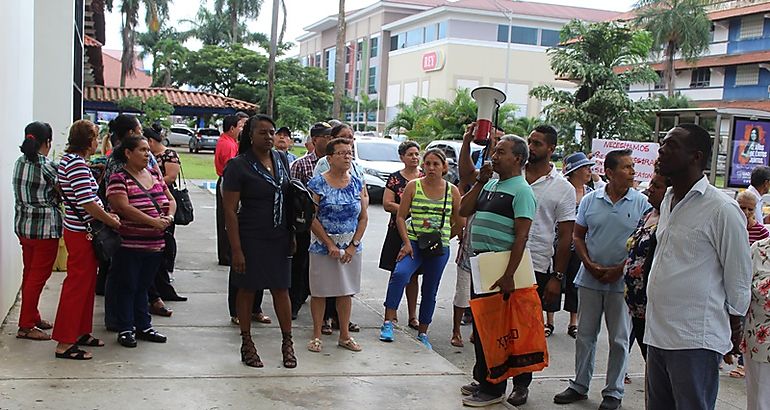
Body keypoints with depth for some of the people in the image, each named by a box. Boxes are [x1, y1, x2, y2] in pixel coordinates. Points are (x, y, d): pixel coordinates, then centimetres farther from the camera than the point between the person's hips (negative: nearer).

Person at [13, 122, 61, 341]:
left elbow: (27, 193, 10)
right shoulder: (48, 166, -16)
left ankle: (32, 317, 28)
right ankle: (26, 326, 3)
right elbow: (61, 194, -10)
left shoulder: (19, 163, 6)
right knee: (38, 276, -1)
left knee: (29, 273, 17)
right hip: (45, 228, -8)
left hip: (23, 225, 8)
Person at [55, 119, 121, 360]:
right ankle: (64, 344, 2)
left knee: (86, 283, 18)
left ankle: (81, 332, 29)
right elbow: (87, 202, -24)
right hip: (80, 232, -10)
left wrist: (105, 214, 9)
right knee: (77, 285, -4)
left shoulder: (70, 159, 12)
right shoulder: (77, 164, -19)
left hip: (81, 230, 10)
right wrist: (110, 220, -12)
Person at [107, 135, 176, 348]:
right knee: (127, 287, 4)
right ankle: (125, 329, 15)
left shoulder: (155, 175, 11)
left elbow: (171, 200, 15)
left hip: (155, 244, 6)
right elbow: (123, 207, -22)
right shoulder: (119, 179, -10)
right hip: (128, 245, -6)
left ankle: (144, 326, 26)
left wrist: (169, 216, -6)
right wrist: (153, 221, -25)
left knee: (143, 286, 17)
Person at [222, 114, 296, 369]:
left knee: (281, 290, 9)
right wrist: (236, 250, -17)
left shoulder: (281, 159, 6)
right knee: (247, 290, 6)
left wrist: (292, 233, 12)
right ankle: (247, 344, 20)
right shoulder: (238, 166, -11)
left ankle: (287, 342, 20)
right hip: (251, 239, -4)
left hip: (279, 239, 4)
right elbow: (230, 210, -13)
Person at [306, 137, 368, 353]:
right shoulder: (318, 183, -8)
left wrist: (353, 246, -6)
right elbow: (312, 218, -11)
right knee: (320, 291, 5)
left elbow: (363, 218, 4)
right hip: (323, 246, -4)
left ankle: (344, 335, 23)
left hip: (352, 247, 4)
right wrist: (330, 244, -14)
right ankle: (316, 335, 18)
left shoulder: (357, 183, 4)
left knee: (346, 291, 12)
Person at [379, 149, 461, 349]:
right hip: (414, 242, -2)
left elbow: (459, 222, 12)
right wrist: (406, 242, -9)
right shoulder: (413, 186, 0)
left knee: (430, 291, 10)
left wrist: (444, 238, 10)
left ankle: (422, 334, 24)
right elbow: (401, 216, 0)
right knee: (400, 274, -28)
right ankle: (388, 322, -21)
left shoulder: (452, 191, 3)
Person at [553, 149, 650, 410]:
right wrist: (589, 265, -5)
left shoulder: (641, 203, -3)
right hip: (589, 278, 2)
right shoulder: (590, 200, 3)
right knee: (585, 335, 10)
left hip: (622, 281, -2)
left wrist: (620, 269, -12)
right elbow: (578, 235, 8)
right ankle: (579, 386, 23)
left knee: (619, 339, 6)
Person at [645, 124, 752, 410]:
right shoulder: (667, 202, 12)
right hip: (657, 333, 8)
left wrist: (733, 333, 0)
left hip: (695, 342, -8)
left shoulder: (722, 209, -12)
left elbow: (739, 279, -6)